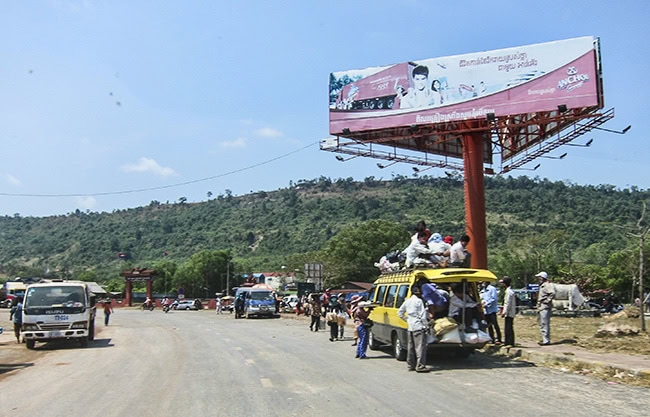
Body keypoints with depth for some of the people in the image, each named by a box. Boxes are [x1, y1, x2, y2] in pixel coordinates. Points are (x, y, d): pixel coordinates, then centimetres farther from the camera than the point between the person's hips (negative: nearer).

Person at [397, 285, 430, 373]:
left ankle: (411, 365, 16)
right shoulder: (419, 301, -10)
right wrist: (426, 326, -8)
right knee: (420, 346, -7)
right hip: (419, 326, -8)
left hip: (410, 327, 8)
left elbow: (399, 312, 18)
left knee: (411, 346, 12)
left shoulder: (407, 301, 13)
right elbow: (422, 315, -13)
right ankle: (420, 366, -9)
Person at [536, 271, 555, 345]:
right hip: (541, 307, 11)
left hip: (545, 308, -11)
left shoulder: (547, 285, -12)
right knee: (541, 323, 14)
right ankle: (545, 339, 21)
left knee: (544, 324, -10)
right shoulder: (541, 286, 20)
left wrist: (547, 300, -19)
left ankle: (546, 340, -9)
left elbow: (553, 293, -26)